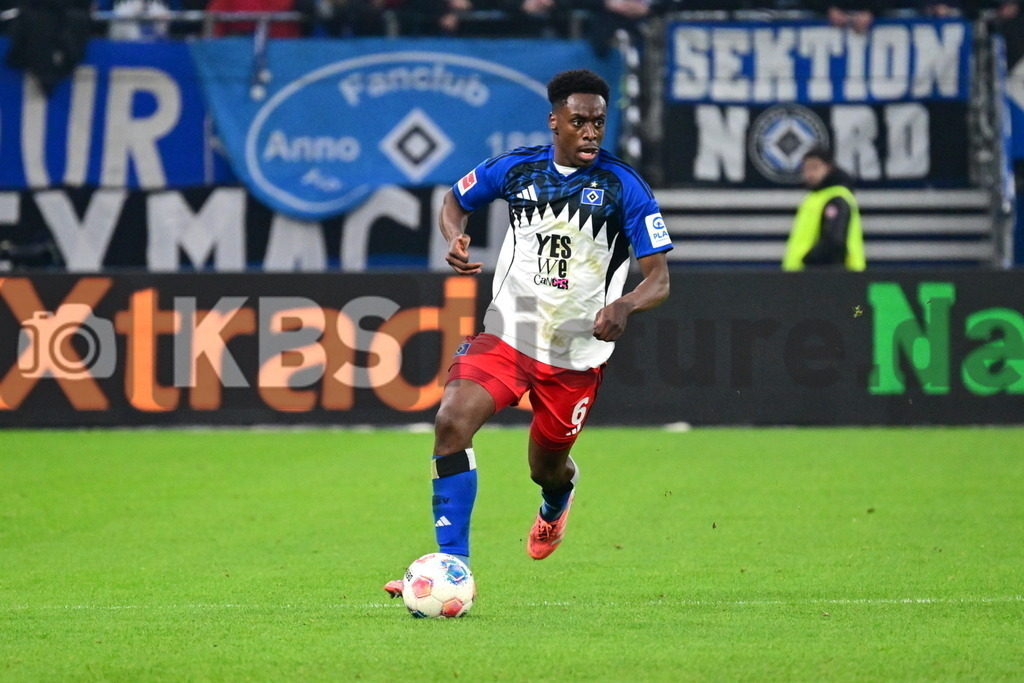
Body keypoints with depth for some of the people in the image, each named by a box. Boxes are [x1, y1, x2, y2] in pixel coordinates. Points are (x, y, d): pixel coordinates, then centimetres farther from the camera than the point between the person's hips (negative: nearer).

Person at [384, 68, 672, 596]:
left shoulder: (624, 187, -9)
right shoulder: (515, 169, -2)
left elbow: (658, 277, -8)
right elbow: (454, 200, 17)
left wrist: (624, 306, -30)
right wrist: (454, 239, -6)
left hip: (578, 352, -1)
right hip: (508, 332, 1)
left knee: (546, 468, 12)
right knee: (451, 421, -23)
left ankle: (558, 497, 54)